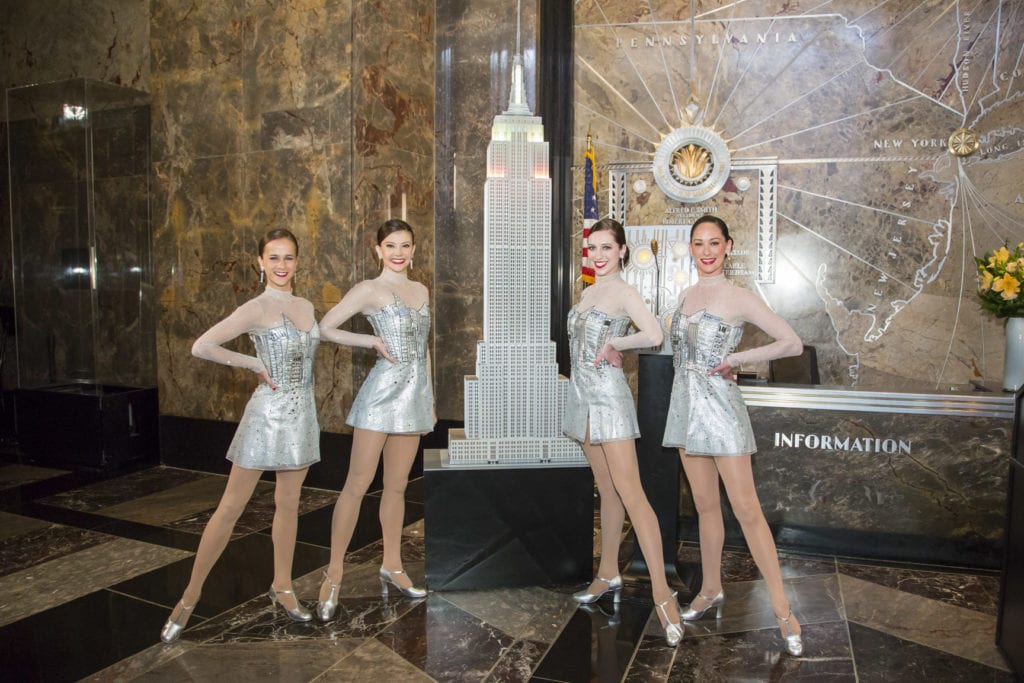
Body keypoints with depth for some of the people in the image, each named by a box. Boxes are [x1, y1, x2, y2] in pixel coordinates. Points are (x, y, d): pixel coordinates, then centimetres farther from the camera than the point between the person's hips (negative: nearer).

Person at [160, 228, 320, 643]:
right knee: (230, 508, 2)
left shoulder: (306, 306, 8)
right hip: (267, 413, -6)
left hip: (302, 415, 6)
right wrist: (254, 364, -14)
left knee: (288, 505, 15)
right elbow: (201, 347, -20)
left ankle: (282, 587, 30)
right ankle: (190, 596, 17)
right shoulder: (257, 308, -12)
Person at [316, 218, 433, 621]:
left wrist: (431, 400, 16)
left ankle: (392, 567, 23)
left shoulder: (421, 291, 14)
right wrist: (372, 341, -12)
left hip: (415, 394, 5)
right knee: (357, 484, -3)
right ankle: (334, 573, 7)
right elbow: (325, 328, -7)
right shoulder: (369, 290, -2)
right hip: (383, 391, -5)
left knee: (396, 486, 12)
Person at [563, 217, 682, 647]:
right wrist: (605, 349, 1)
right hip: (582, 393, 8)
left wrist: (612, 343, -12)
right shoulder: (588, 292, 14)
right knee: (606, 489, 14)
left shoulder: (623, 292, -9)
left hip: (608, 394, -8)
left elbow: (653, 335, -26)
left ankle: (661, 591, -11)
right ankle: (609, 575, 23)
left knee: (628, 491, -13)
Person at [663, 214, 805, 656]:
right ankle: (711, 591, 27)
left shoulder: (739, 298, -8)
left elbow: (792, 343, -11)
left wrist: (736, 359, -13)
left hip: (720, 405, -6)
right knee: (706, 506, 14)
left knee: (746, 510, -6)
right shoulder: (686, 295, 11)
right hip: (685, 406, 6)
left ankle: (782, 610, 3)